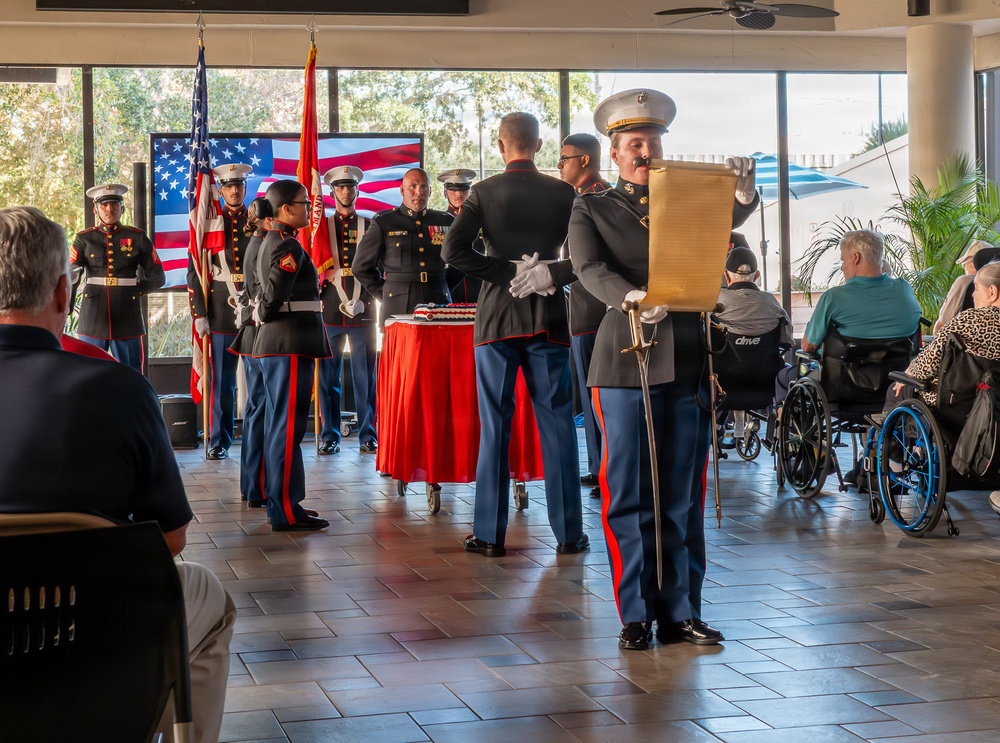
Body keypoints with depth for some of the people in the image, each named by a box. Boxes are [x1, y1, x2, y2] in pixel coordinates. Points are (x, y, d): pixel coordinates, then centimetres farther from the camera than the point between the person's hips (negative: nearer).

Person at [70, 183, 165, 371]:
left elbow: (157, 278, 10)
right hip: (93, 318, 0)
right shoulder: (84, 239, 6)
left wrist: (135, 291, 4)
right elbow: (70, 274, -4)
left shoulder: (137, 238, 7)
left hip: (127, 318, 0)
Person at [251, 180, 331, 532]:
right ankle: (286, 511, -7)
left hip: (276, 344, 10)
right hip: (290, 344, -10)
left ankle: (278, 501, 23)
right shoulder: (289, 246, -14)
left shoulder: (271, 242, 17)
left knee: (278, 424, 15)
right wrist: (266, 317, -1)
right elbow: (273, 293, -18)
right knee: (288, 426, -8)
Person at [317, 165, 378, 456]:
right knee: (328, 375, 0)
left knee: (365, 376, 0)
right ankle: (330, 437, 6)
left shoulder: (369, 226, 11)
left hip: (363, 310, 0)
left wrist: (363, 299, -3)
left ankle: (368, 435, 7)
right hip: (330, 311, 0)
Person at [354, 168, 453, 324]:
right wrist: (384, 295, 5)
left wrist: (443, 289, 14)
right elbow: (362, 267, 10)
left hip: (439, 306, 2)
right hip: (398, 309, -2)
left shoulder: (445, 222, 13)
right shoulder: (383, 222, 6)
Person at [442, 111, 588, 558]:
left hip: (497, 318, 0)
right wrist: (550, 276, -5)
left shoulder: (484, 192, -1)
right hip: (548, 320, 1)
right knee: (557, 425, 4)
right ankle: (568, 533, 6)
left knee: (495, 426, 4)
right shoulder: (563, 194, 1)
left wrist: (507, 273, -7)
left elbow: (453, 250, -12)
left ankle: (489, 534, 5)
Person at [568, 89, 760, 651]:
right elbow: (591, 270, -7)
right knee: (629, 496, -1)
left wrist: (745, 193, -29)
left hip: (688, 361, 2)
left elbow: (730, 217, -5)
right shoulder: (592, 210, 9)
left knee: (684, 496, 6)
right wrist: (631, 298, -28)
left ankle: (681, 612, 12)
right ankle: (636, 615, 7)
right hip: (625, 361, -2)